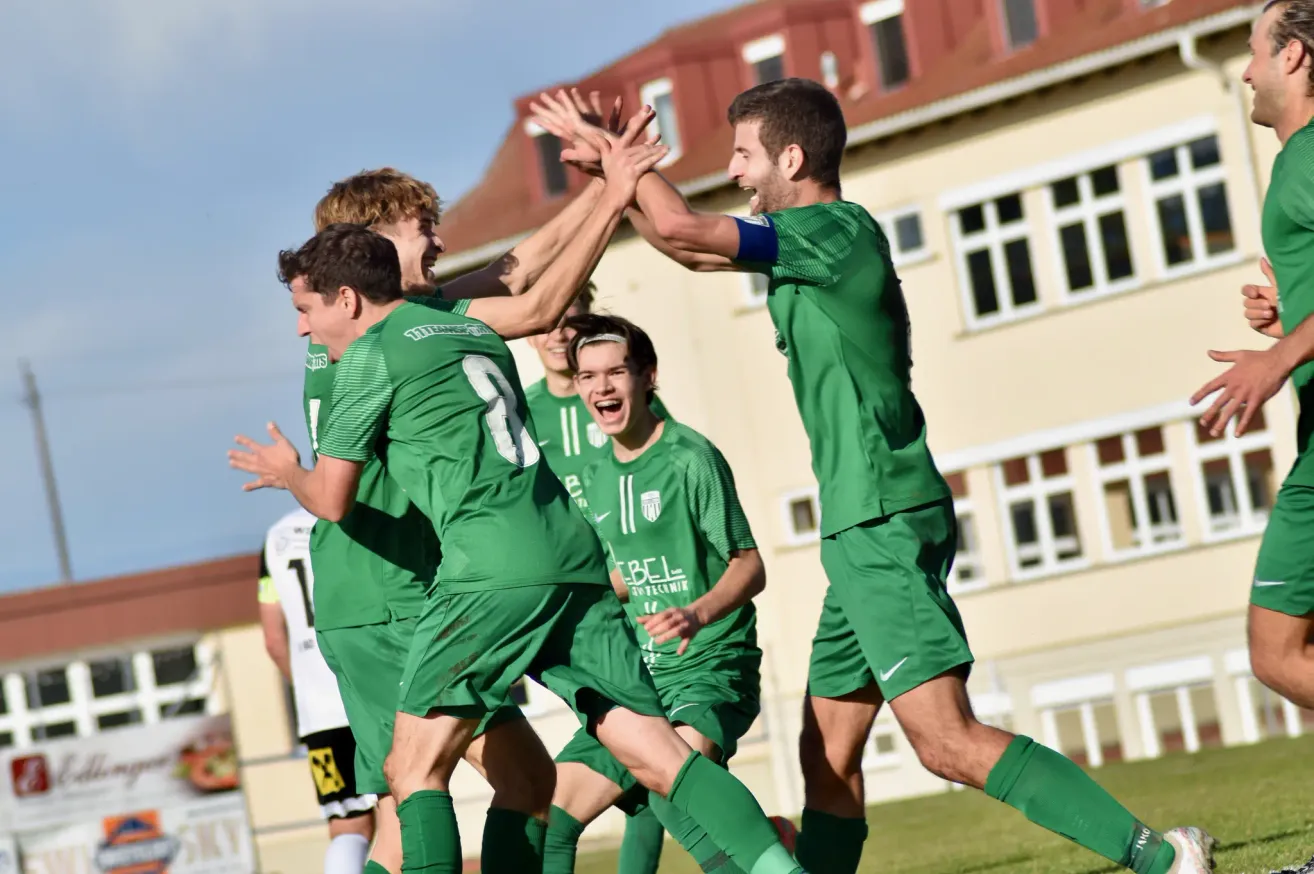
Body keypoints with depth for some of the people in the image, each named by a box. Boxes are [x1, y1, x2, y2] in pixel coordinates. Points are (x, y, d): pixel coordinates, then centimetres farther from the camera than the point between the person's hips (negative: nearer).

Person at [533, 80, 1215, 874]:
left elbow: (681, 228, -16)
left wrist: (613, 149, 0)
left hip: (884, 526, -10)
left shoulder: (836, 230, -11)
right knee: (828, 755, 11)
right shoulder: (808, 236, 16)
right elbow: (689, 248, 31)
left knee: (948, 741, -17)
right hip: (865, 531, 10)